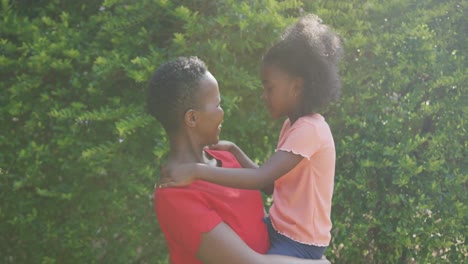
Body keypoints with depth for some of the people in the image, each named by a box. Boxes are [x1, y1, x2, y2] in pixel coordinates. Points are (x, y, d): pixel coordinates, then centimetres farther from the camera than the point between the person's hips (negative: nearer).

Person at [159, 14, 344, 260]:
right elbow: (271, 179, 12)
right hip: (279, 228, 10)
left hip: (300, 243, -9)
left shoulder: (310, 129, -22)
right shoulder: (293, 125, 8)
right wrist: (234, 151, 4)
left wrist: (196, 170, -33)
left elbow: (263, 178, -31)